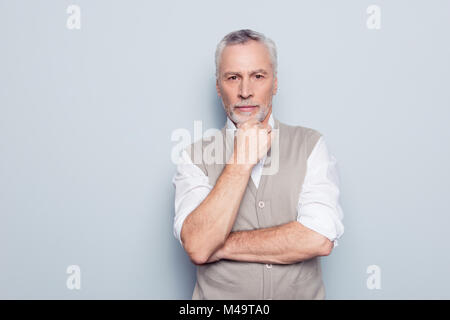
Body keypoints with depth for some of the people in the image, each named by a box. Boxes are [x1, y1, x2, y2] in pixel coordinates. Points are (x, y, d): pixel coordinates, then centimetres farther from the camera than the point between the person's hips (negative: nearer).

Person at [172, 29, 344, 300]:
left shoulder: (311, 145, -1)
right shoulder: (196, 156, -1)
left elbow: (320, 239, -12)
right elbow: (198, 247, -13)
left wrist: (223, 245, -10)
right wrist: (241, 161, -14)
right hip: (219, 295, 1)